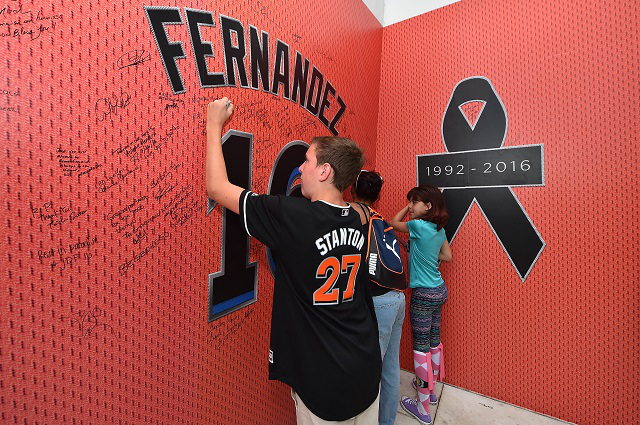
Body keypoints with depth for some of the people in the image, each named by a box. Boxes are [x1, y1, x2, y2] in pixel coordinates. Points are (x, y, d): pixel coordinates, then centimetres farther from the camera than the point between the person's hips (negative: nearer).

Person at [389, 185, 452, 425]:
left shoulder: (419, 226, -19)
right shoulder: (439, 229, 4)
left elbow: (394, 223, -2)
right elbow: (447, 256, 14)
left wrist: (407, 209, 9)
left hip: (423, 295, -8)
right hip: (439, 291, 8)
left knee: (421, 348, 2)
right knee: (434, 342, 19)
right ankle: (431, 390, 37)